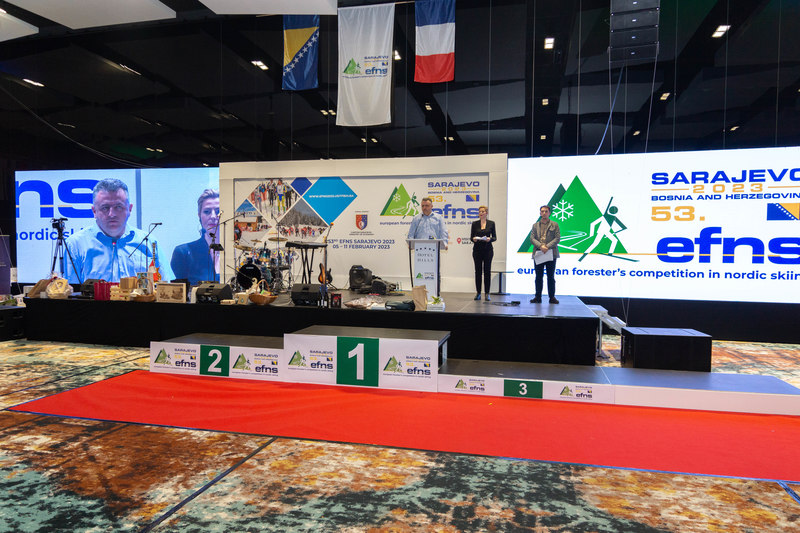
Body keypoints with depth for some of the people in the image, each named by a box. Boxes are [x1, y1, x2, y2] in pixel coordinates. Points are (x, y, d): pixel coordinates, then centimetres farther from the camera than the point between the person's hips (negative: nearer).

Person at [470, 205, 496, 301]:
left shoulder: (491, 223, 4)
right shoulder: (475, 224, 6)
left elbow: (495, 237, 4)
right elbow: (471, 237, 7)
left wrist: (490, 239, -16)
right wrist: (473, 239, -15)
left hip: (488, 249, -1)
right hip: (477, 249, 1)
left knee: (487, 271, 0)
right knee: (478, 271, 3)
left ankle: (487, 294, 5)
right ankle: (478, 293, 10)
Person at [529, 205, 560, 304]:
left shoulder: (555, 225, 7)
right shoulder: (535, 225, 13)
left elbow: (557, 238, -2)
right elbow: (532, 238, 2)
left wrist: (547, 246, -15)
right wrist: (541, 246, -15)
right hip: (538, 254, 2)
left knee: (551, 276, 3)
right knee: (538, 277, 5)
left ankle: (552, 297, 9)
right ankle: (538, 297, 10)